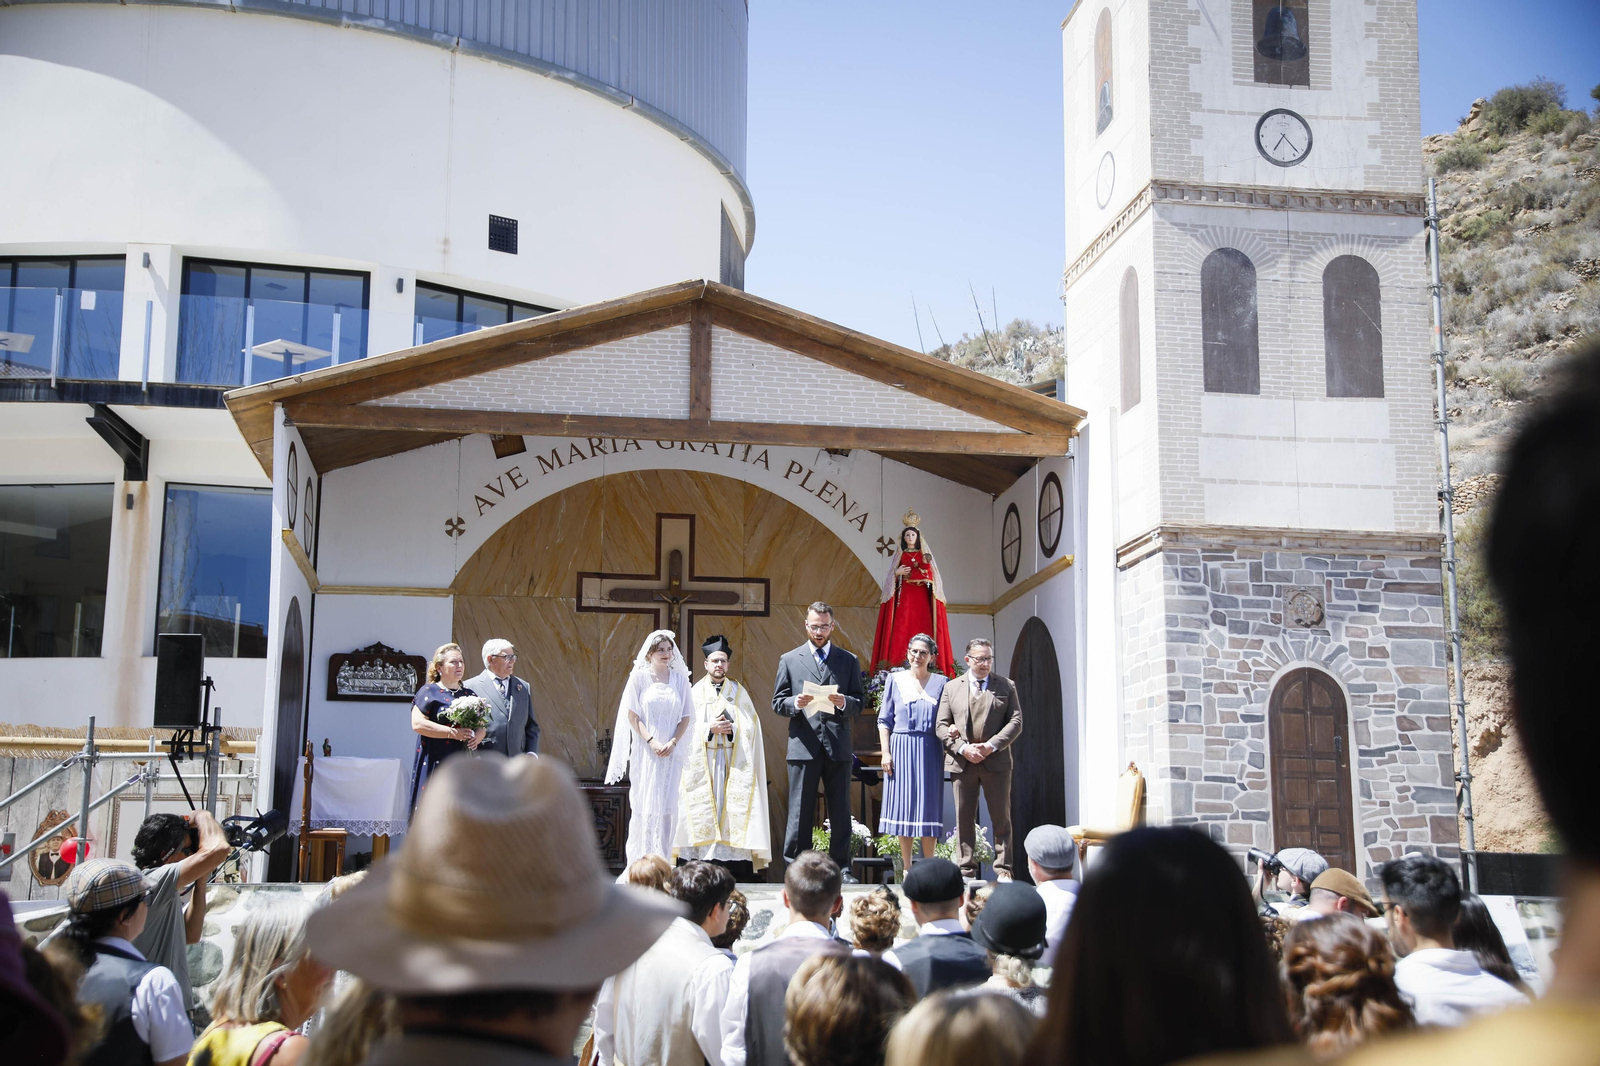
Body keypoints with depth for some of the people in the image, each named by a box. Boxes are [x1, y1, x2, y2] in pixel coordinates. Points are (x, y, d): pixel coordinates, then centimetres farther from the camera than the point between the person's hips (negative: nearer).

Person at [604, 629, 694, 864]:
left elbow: (686, 717, 7)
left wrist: (672, 743, -7)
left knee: (668, 805, 1)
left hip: (671, 752, 2)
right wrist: (652, 741, -12)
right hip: (645, 751, -2)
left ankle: (663, 860, 6)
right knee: (645, 803, -3)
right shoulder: (639, 677, 0)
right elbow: (632, 715, -3)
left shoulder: (679, 679, 7)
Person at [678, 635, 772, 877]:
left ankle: (736, 871, -10)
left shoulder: (739, 692, 12)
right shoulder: (695, 693, 10)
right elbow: (687, 727, 3)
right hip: (702, 762, 0)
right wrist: (710, 729, -12)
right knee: (703, 811, -8)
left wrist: (732, 730, -12)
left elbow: (751, 726, 5)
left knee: (734, 810, -9)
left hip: (734, 762, 0)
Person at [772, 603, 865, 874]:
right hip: (803, 746, -1)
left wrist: (844, 703, -12)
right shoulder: (789, 660, 10)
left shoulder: (849, 661, 13)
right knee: (800, 811, 0)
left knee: (840, 812, 3)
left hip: (838, 747, 1)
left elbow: (859, 704, 9)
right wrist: (795, 703, -13)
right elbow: (777, 702, 8)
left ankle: (841, 868, 9)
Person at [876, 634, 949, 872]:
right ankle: (906, 866, 6)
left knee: (928, 805, 0)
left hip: (929, 751, 0)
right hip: (902, 748, 0)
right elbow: (884, 720, 7)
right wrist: (885, 752, -2)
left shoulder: (940, 682, 8)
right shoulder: (895, 679, 7)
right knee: (903, 804, 0)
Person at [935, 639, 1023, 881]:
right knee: (964, 818, 3)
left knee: (1001, 817, 2)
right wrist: (962, 748, -11)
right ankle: (966, 870, 9)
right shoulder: (951, 688, 10)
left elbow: (1016, 721, 2)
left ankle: (1003, 869, 7)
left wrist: (991, 745, -11)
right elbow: (942, 725, 5)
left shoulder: (1006, 686, 9)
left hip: (996, 761, 0)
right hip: (962, 762, 1)